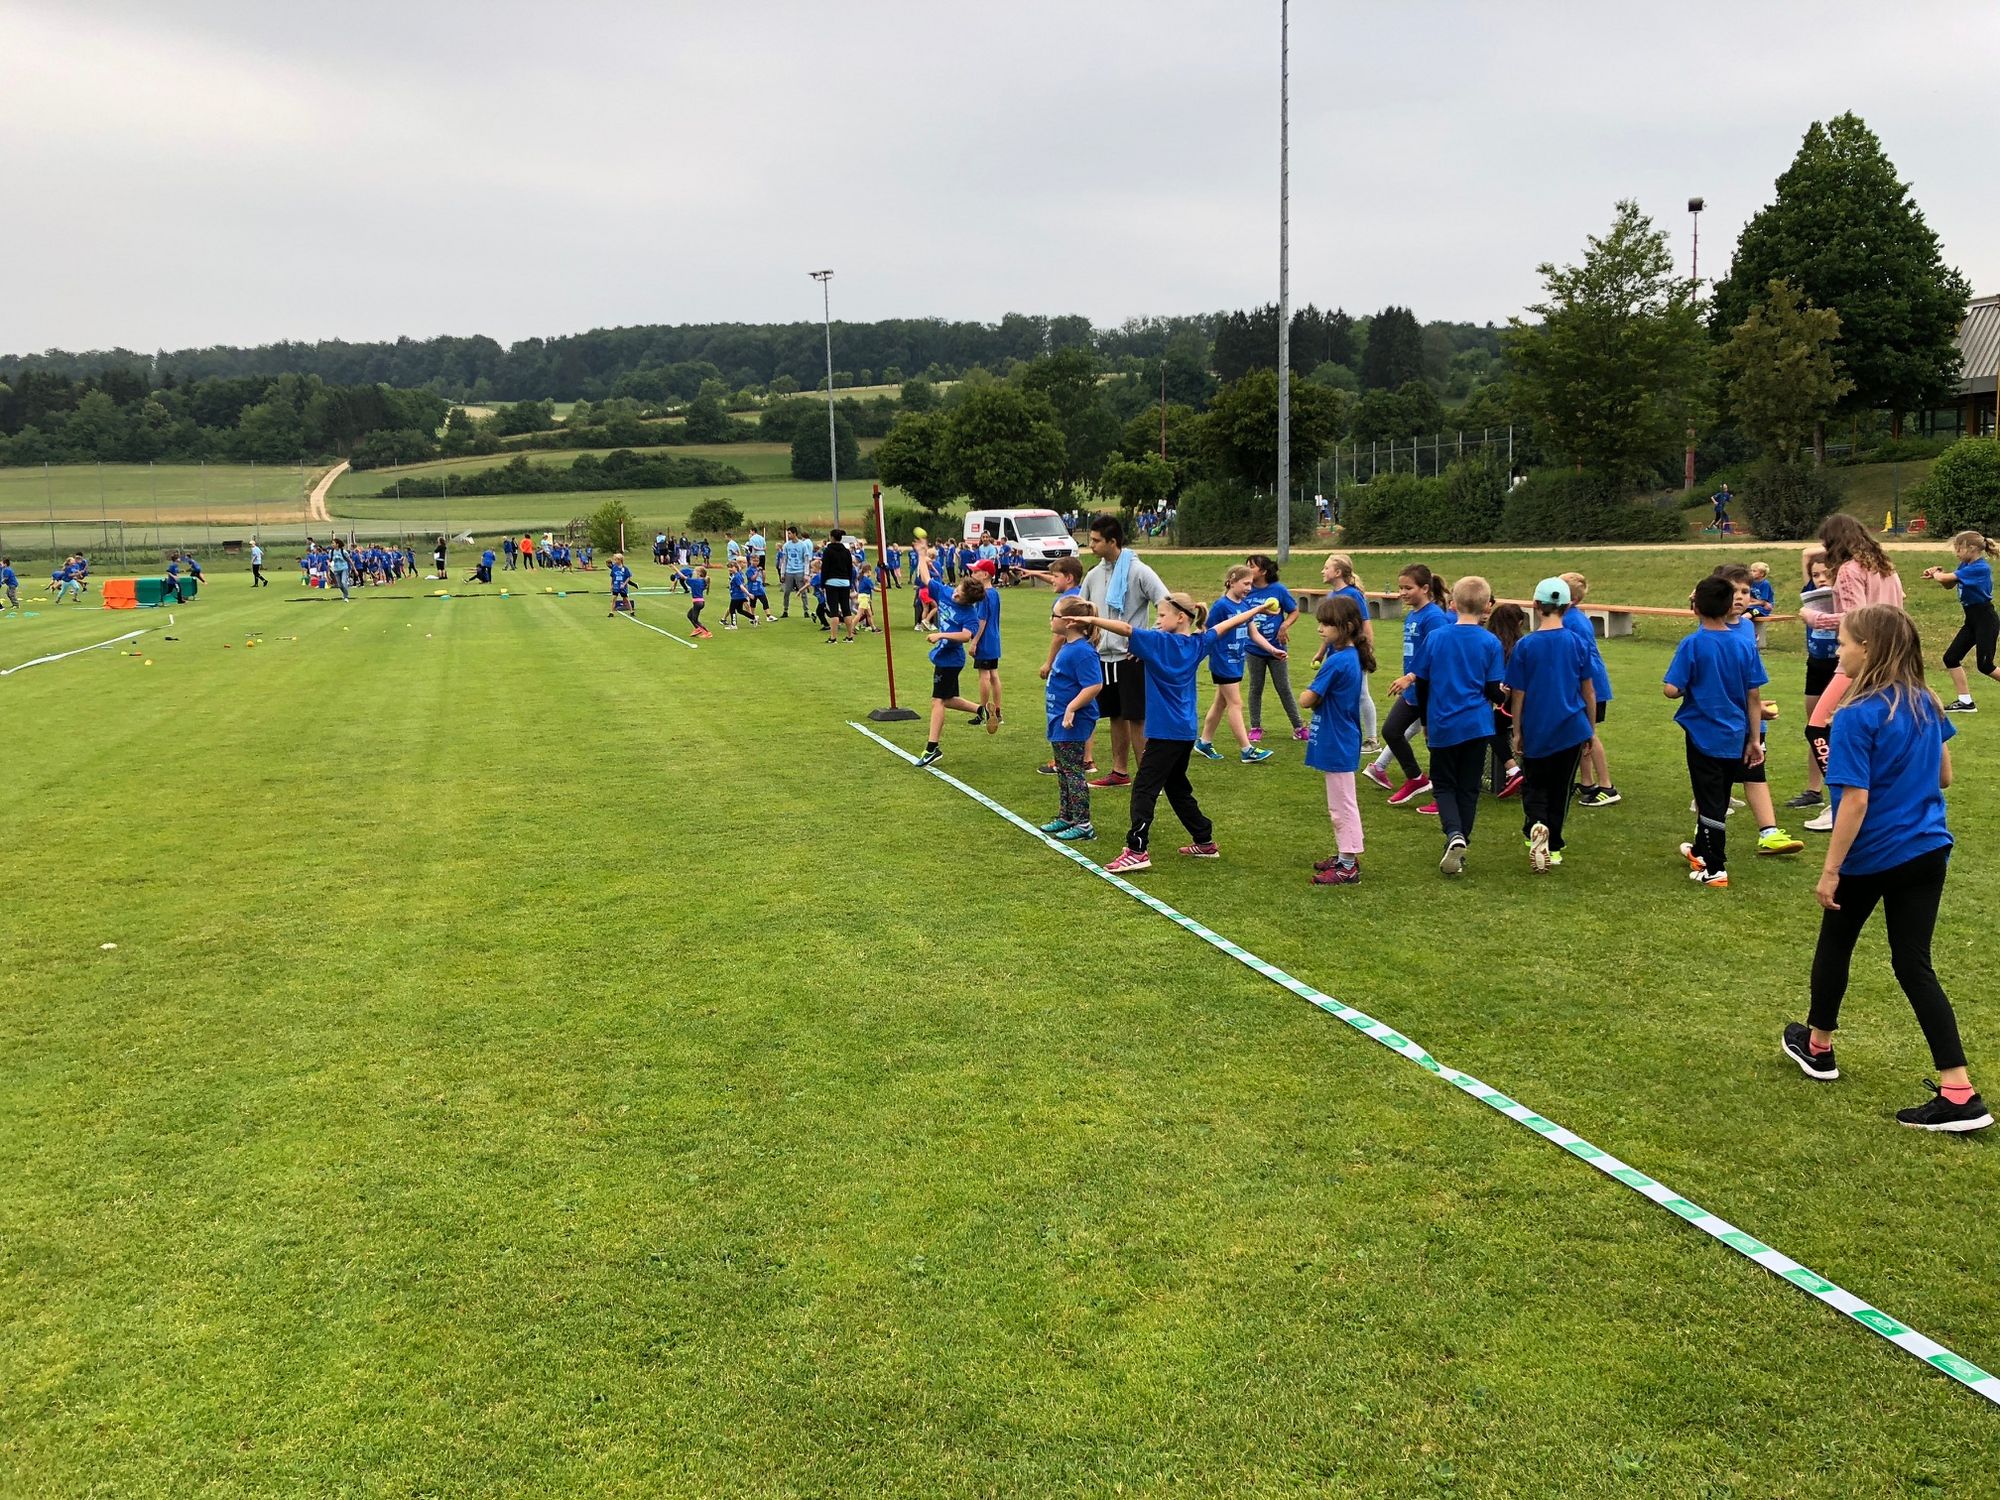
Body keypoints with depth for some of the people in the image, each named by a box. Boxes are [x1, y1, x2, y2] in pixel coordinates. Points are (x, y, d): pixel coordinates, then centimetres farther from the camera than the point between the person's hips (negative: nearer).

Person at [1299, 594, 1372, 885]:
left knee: (1343, 806, -1)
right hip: (1341, 741, 10)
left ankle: (1348, 867, 6)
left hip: (1336, 744, -10)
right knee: (1340, 805, 19)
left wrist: (1309, 695, 1)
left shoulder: (1337, 662, -23)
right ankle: (1344, 857, 29)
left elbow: (1306, 699, -21)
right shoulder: (1353, 656, 4)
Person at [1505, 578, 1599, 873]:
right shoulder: (1577, 643, -4)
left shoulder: (1524, 645, -9)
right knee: (1560, 788, 15)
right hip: (1571, 729, 1)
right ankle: (1553, 845, 19)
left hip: (1536, 731, -1)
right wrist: (1591, 728, 15)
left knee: (1534, 785, 13)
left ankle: (1536, 826, -15)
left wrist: (1517, 732, 6)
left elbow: (1517, 694, -5)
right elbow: (1589, 691, 3)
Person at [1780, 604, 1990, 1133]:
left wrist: (1830, 870, -17)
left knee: (1835, 945, 18)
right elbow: (1944, 775, 12)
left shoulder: (1857, 716, -20)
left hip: (1870, 857, -6)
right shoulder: (1925, 703, 2)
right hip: (1927, 851, 6)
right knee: (1914, 965, 7)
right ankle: (1960, 1093, -1)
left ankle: (1817, 1046, 38)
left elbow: (1856, 799, -22)